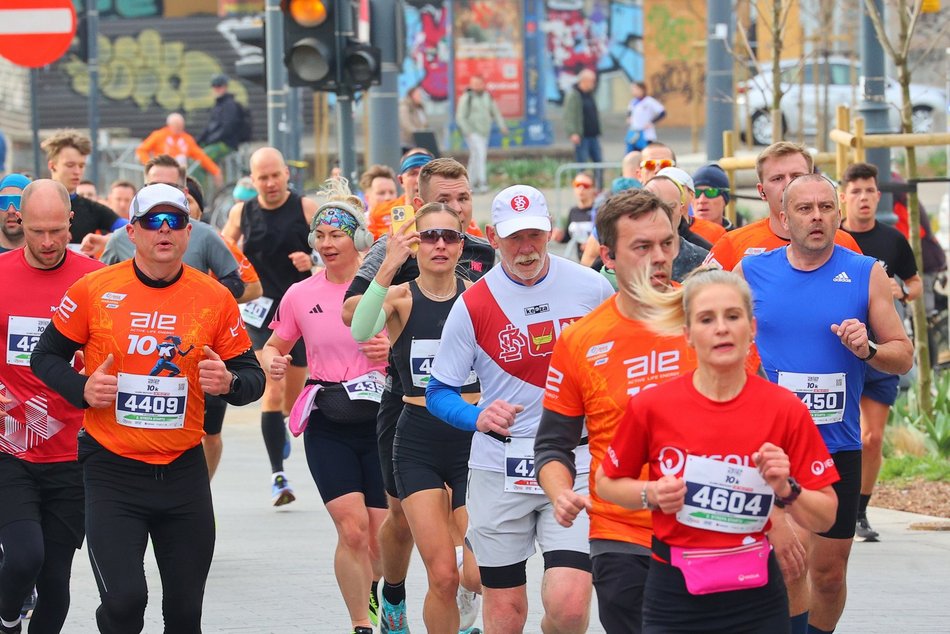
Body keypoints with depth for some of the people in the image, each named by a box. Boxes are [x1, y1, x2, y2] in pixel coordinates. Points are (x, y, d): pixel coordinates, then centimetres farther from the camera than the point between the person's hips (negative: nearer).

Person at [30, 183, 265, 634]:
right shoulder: (94, 290, -4)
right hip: (112, 472, -2)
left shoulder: (216, 299, 1)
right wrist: (83, 390, -12)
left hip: (184, 473, 3)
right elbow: (46, 356, 7)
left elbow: (252, 376, 8)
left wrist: (229, 383, -15)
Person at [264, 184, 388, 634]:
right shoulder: (300, 295, 5)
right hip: (327, 426, 1)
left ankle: (372, 590, 34)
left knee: (382, 536, 0)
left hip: (380, 420, -1)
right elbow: (274, 346, 18)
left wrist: (394, 350, -17)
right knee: (352, 527, -15)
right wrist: (272, 362, -5)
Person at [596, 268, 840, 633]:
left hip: (756, 600, 1)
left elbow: (825, 518, 0)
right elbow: (607, 483, 10)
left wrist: (786, 490, -18)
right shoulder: (651, 406, -6)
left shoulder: (785, 409, -5)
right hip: (674, 598, -1)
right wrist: (652, 494, -9)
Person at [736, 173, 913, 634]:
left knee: (829, 573, 11)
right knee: (789, 561, -18)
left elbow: (903, 356, 2)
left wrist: (866, 349, -17)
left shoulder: (866, 275, 0)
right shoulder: (751, 271, 1)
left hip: (839, 444, 2)